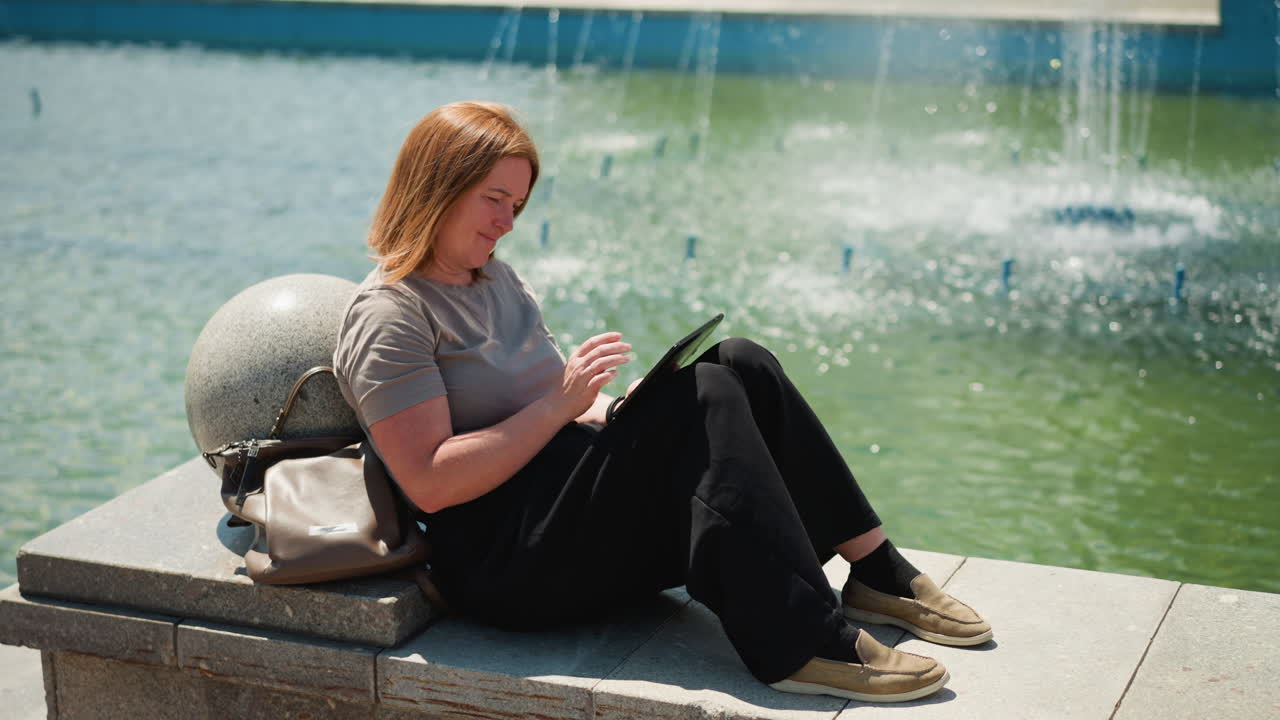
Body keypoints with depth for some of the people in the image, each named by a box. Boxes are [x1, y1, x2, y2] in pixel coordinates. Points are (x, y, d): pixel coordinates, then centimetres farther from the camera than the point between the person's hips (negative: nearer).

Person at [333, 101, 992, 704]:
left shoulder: (495, 278, 20)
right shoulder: (388, 316, -10)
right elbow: (430, 482, -19)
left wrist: (604, 409, 0)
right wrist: (561, 404, -19)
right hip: (502, 563, -9)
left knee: (741, 364, -7)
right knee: (704, 400, -25)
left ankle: (875, 573, -6)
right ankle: (800, 644, -30)